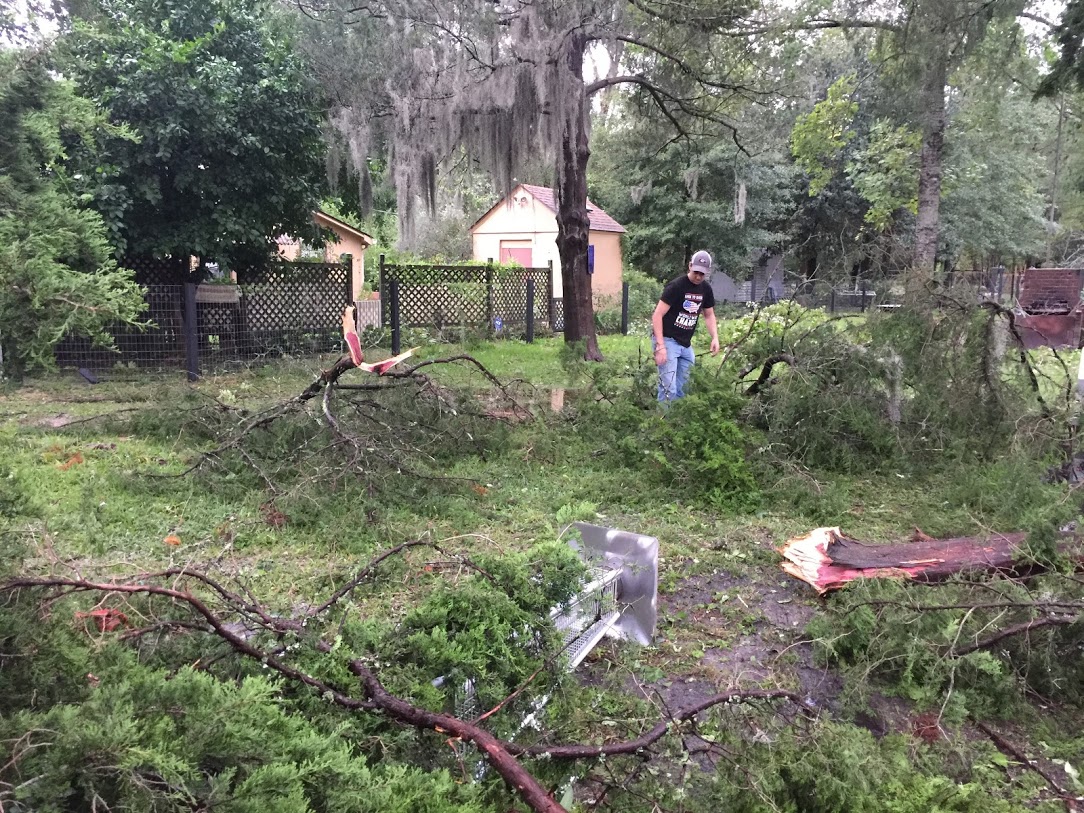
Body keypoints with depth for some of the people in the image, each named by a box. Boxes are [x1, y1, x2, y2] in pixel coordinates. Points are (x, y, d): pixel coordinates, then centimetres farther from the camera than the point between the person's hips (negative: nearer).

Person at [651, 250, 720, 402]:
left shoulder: (706, 289, 5)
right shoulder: (676, 286, -16)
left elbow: (709, 315, 18)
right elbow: (657, 315, -18)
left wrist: (715, 338, 1)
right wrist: (660, 346, -26)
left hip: (686, 344, 7)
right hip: (667, 340, -7)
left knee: (683, 389, 10)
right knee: (669, 389, -14)